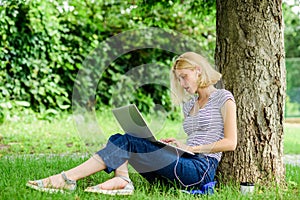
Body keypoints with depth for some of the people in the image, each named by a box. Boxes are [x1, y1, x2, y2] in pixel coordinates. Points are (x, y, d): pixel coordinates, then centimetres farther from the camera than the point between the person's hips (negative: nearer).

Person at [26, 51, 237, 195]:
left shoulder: (223, 98, 2)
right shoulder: (189, 105, 25)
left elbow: (230, 142, -6)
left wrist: (191, 148, -10)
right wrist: (180, 145, 6)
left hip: (202, 169, -8)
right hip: (184, 166, 8)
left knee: (128, 142, -21)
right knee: (122, 140, -8)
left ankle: (67, 179, -28)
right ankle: (122, 180, -37)